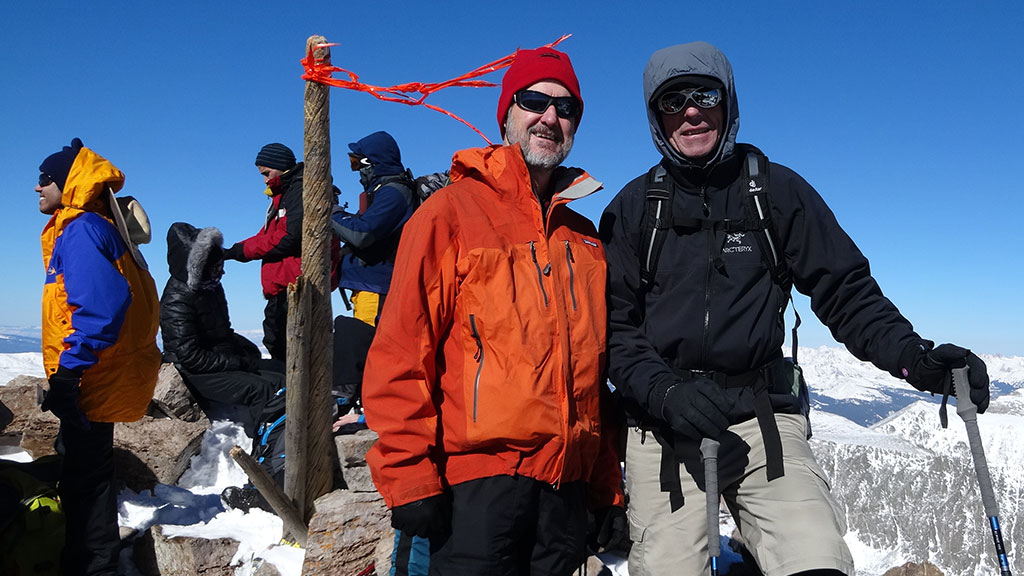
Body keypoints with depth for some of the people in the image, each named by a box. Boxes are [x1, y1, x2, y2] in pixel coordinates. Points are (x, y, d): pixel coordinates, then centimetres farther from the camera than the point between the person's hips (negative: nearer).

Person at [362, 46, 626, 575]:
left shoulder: (583, 236, 13)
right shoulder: (452, 210, -4)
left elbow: (595, 373, 15)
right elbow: (402, 350, -10)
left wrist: (610, 489, 13)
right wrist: (409, 475, -13)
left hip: (567, 481, 6)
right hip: (477, 477, -5)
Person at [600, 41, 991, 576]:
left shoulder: (778, 190, 6)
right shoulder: (632, 208, 6)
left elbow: (845, 290, 5)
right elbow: (614, 325, 2)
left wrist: (912, 356, -12)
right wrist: (664, 392, -15)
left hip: (763, 416, 0)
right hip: (662, 429, 1)